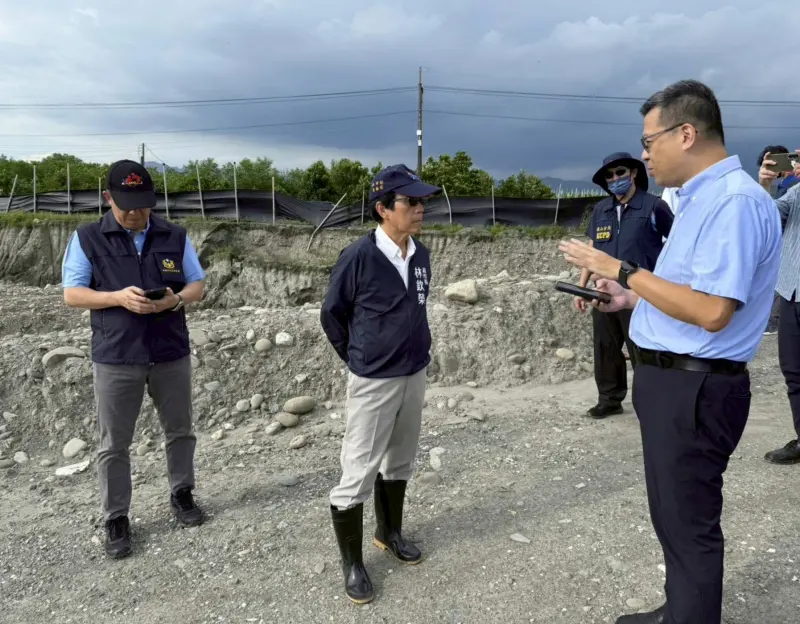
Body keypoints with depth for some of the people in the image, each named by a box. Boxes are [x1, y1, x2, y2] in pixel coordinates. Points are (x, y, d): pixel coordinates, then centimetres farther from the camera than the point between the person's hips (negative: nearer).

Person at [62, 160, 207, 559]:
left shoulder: (175, 237, 4)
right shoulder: (87, 238, -1)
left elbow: (197, 285, 6)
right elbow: (71, 294, -3)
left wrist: (176, 299, -17)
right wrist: (118, 297, -20)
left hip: (171, 354, 2)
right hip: (115, 358, -2)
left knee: (179, 430, 15)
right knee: (114, 443, 7)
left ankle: (181, 494, 35)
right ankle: (116, 518, 22)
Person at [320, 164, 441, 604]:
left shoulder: (421, 256, 0)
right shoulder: (358, 257, -18)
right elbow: (331, 314, -6)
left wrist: (410, 353, 14)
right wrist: (361, 361, 3)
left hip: (415, 375, 7)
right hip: (374, 383, -6)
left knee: (400, 462, 21)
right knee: (359, 474, 2)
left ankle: (389, 533, 42)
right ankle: (352, 563, 20)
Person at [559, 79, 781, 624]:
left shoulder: (734, 200, -20)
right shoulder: (702, 197, 13)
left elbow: (712, 311, -27)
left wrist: (622, 271, -21)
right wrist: (631, 297, 9)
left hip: (694, 387, -11)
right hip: (673, 378, 11)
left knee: (689, 523, 6)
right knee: (674, 514, 23)